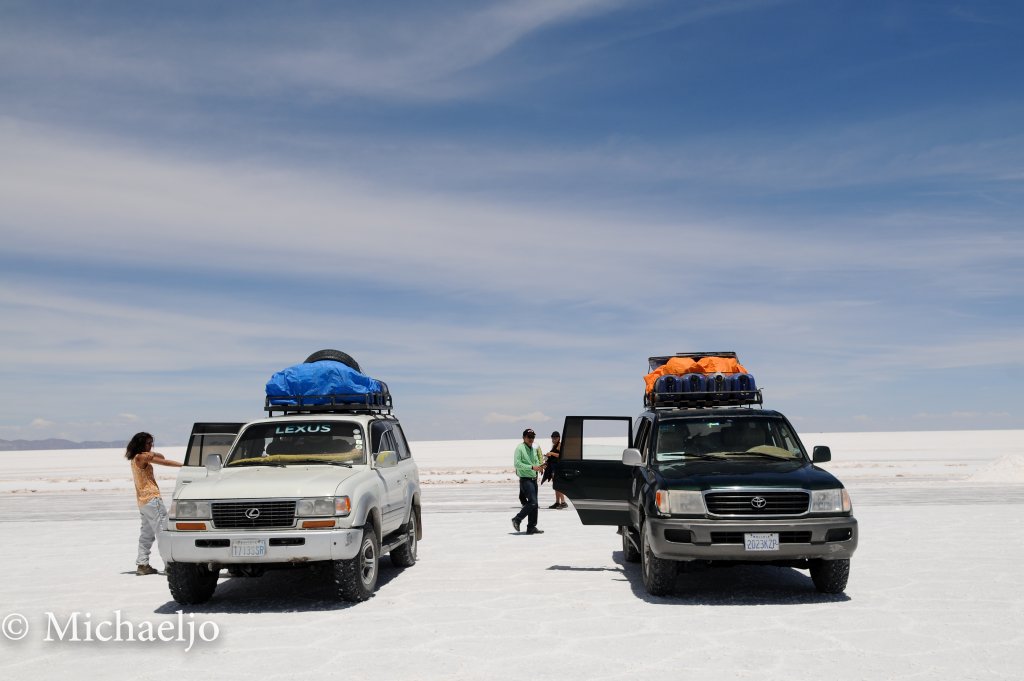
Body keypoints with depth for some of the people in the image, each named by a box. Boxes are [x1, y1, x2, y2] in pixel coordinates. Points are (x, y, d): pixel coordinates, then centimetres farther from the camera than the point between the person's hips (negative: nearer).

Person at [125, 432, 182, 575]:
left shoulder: (137, 458, 16)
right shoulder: (141, 457, -12)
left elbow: (160, 457, 14)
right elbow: (164, 462, -14)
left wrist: (152, 453, -6)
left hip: (143, 499, 10)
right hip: (151, 498, -10)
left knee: (147, 533, 12)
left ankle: (142, 564, 12)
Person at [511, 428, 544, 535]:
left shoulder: (533, 449, 16)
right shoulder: (520, 448, -9)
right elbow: (517, 464, -17)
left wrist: (540, 466, -1)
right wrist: (532, 467, -23)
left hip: (533, 479, 8)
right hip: (525, 479, -8)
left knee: (534, 504, 8)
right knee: (532, 502, -14)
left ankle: (531, 527, 14)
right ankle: (517, 519, 1)